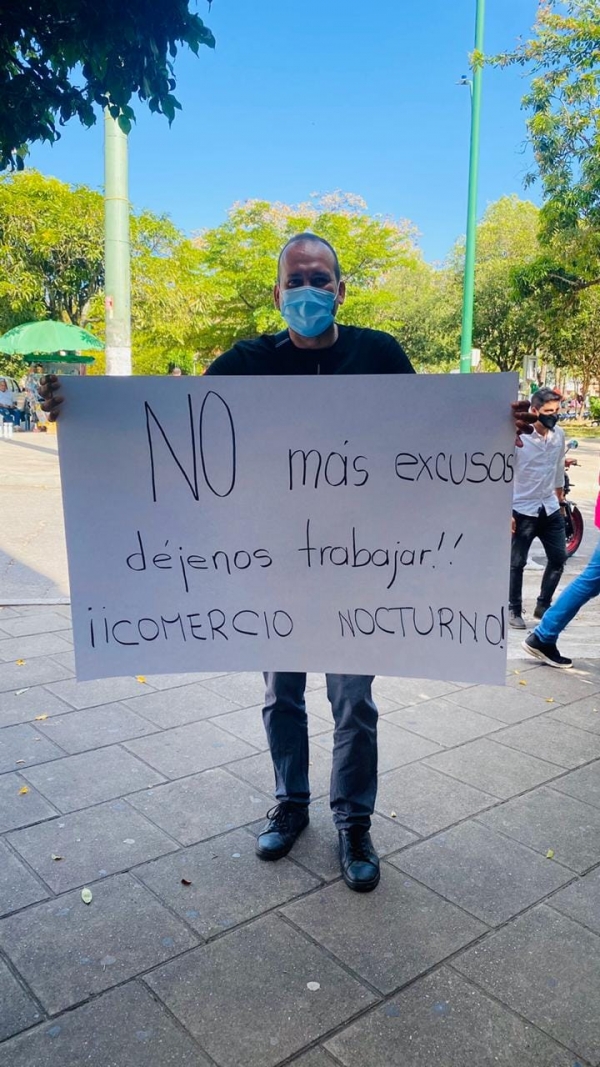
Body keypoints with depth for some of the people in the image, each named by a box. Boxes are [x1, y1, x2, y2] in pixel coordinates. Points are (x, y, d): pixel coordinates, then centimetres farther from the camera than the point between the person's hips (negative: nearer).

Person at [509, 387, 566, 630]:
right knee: (517, 563, 4)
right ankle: (514, 610, 19)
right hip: (523, 510, -5)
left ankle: (543, 605, 24)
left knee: (558, 559, 7)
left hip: (550, 509, 5)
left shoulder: (559, 434, 2)